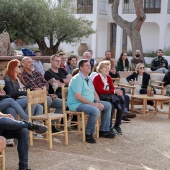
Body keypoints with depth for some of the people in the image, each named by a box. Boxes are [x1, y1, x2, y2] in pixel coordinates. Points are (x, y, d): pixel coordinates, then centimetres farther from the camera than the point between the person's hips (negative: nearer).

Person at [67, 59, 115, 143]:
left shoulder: (89, 79, 16)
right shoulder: (77, 79, -15)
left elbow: (94, 93, 18)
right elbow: (77, 96, -24)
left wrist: (98, 102, -3)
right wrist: (93, 104, -24)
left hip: (90, 102, 10)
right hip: (76, 104, -10)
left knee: (108, 105, 7)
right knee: (95, 110, -33)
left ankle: (104, 130, 12)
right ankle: (88, 134, -15)